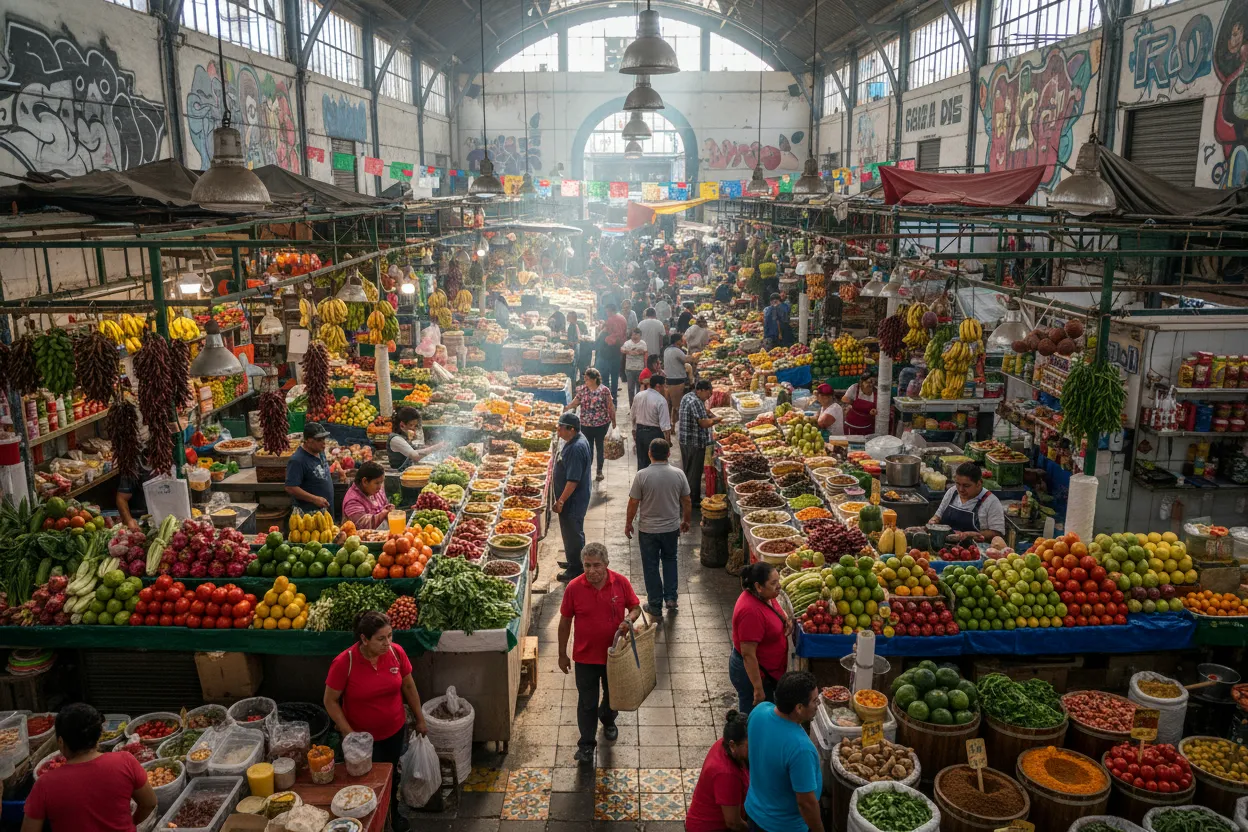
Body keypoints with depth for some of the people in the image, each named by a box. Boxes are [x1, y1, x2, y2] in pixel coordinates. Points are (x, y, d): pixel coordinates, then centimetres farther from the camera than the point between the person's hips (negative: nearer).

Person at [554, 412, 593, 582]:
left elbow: (573, 480, -29)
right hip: (577, 498, 10)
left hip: (573, 501, -10)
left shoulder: (576, 449, -29)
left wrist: (561, 501, -21)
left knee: (573, 534, 4)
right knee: (573, 533, 23)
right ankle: (573, 561, 39)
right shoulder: (578, 440, 3)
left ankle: (575, 570, 17)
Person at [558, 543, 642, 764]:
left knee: (613, 694, 24)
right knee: (587, 702, 7)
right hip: (585, 656, -2)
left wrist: (628, 619, -23)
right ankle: (586, 744, 25)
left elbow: (636, 607, 0)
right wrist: (562, 654, 0)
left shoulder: (621, 582, -15)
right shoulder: (574, 587, -17)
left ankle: (607, 720, 53)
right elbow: (565, 622, -6)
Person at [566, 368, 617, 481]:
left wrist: (613, 421, 0)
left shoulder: (604, 391, -11)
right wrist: (565, 409, -9)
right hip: (586, 424, 3)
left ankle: (599, 471, 19)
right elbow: (575, 403, 5)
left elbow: (611, 407, -4)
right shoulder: (582, 389, 0)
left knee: (599, 447, 8)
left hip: (601, 424, -3)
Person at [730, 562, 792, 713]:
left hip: (767, 670, 9)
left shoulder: (765, 596, -4)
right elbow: (748, 654, -29)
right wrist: (758, 689, -24)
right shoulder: (751, 611, -32)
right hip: (751, 672, -9)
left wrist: (786, 622, -5)